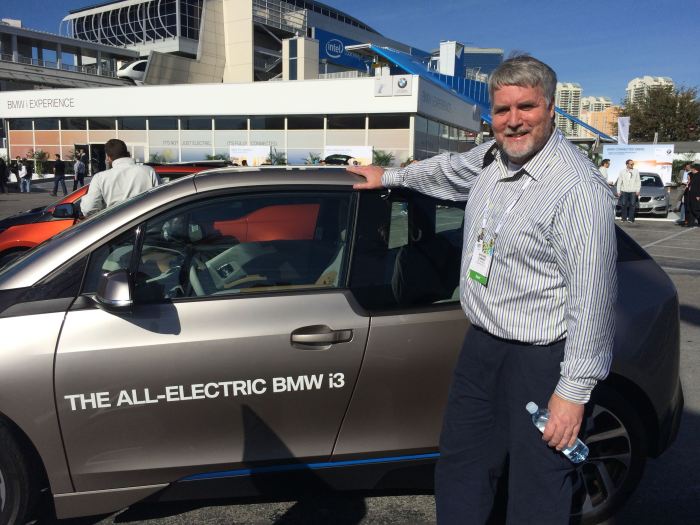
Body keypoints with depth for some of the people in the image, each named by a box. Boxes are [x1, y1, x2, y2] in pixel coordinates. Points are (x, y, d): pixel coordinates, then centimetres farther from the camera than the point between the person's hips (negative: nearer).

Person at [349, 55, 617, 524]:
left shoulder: (579, 189, -22)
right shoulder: (492, 157, 3)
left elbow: (592, 296, -23)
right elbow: (449, 170, 27)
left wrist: (574, 391, -21)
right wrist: (388, 176, 37)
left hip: (540, 361, -8)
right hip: (481, 344, 8)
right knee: (460, 471, 22)